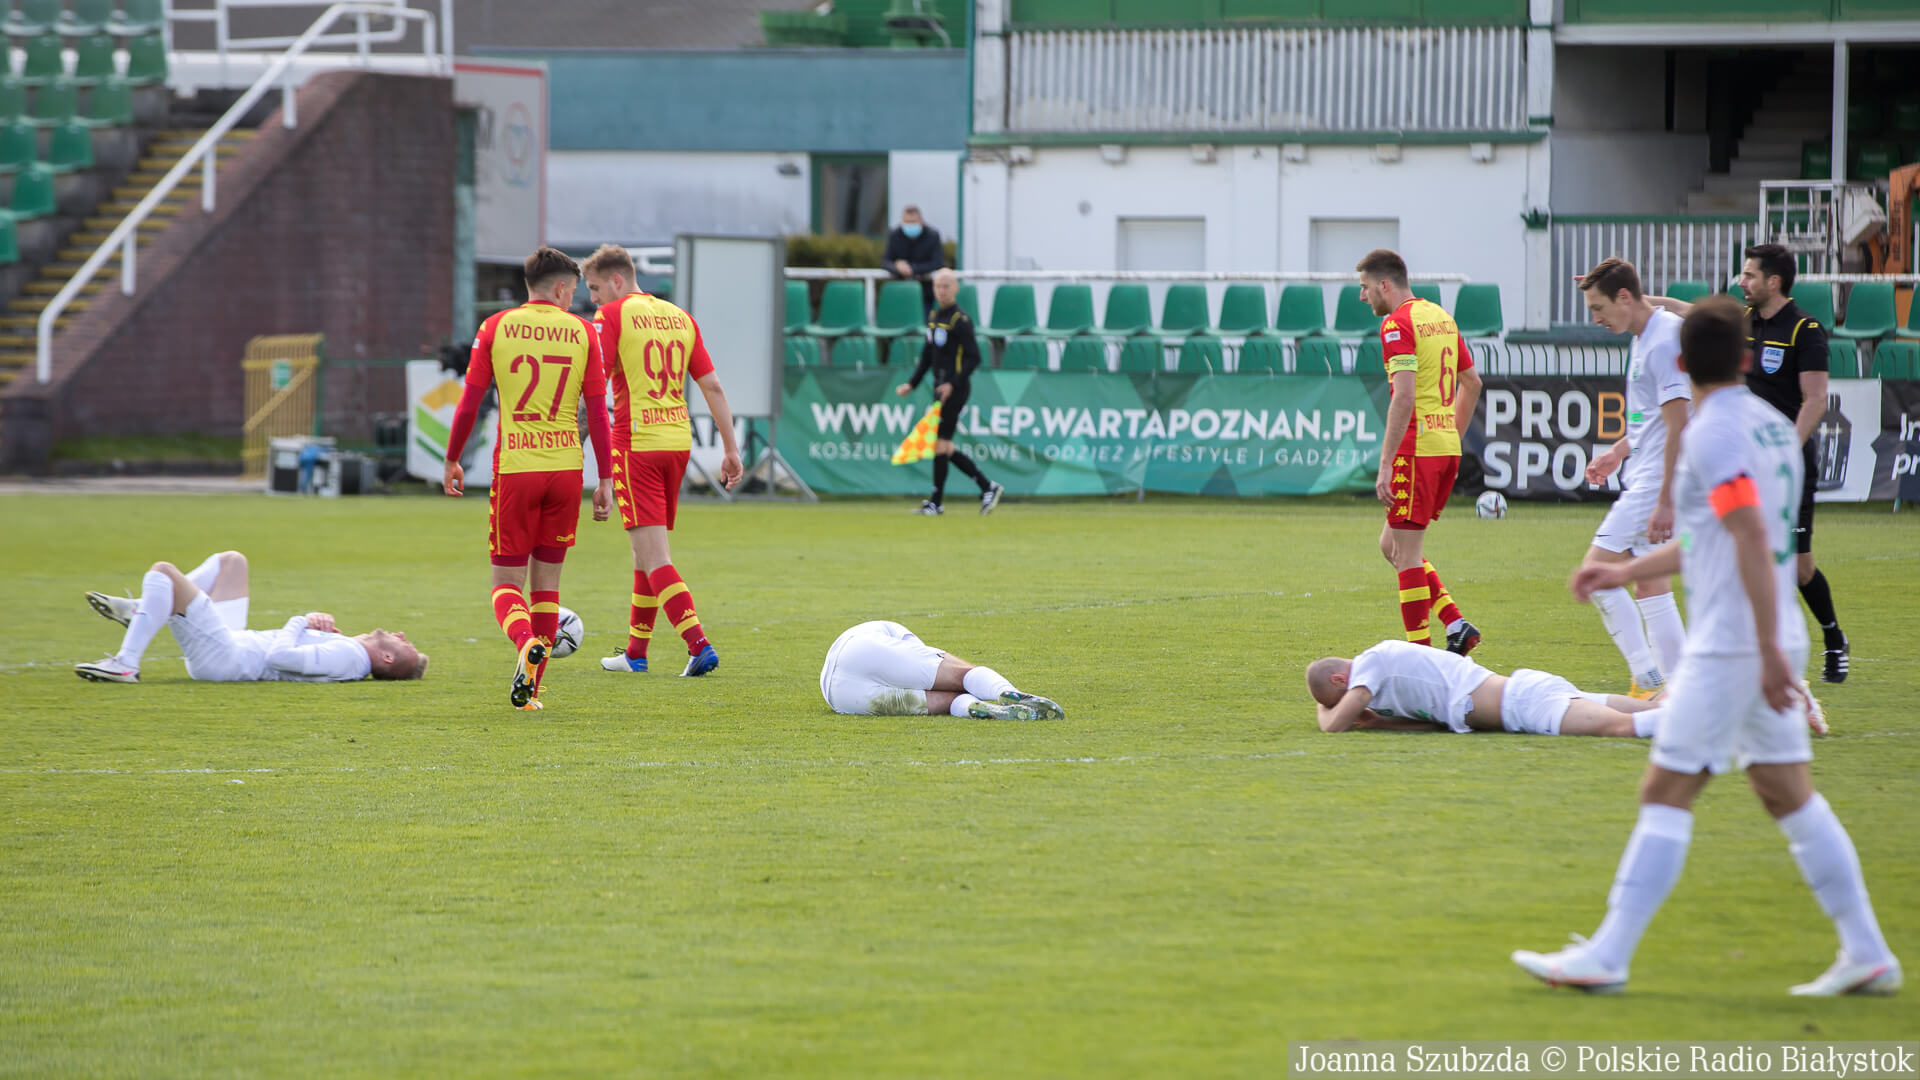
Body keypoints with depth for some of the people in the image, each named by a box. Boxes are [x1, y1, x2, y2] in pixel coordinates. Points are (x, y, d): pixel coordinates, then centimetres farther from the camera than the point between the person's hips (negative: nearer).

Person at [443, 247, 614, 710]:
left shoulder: (496, 327, 2)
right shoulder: (582, 332, 3)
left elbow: (468, 404, 2)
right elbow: (597, 411, 1)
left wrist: (452, 460, 15)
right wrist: (605, 479, 5)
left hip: (514, 467, -1)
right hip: (566, 466, 1)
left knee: (507, 581, 3)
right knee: (547, 580, 12)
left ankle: (527, 643, -28)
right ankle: (531, 687, 10)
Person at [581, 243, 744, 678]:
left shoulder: (612, 316, -4)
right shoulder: (680, 317, 13)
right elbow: (712, 386, 12)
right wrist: (731, 449, 14)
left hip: (636, 443, -7)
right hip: (677, 442, 7)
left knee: (654, 556, -9)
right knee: (648, 550, 18)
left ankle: (699, 645, -23)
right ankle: (635, 652, 26)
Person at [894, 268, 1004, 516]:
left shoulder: (960, 320, -11)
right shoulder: (934, 317, 15)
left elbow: (974, 358, -16)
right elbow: (927, 356, 24)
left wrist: (953, 384, -24)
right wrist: (912, 384, 17)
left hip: (954, 390, -9)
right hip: (941, 387, 9)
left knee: (940, 444, -7)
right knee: (944, 448, 8)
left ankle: (936, 502, -1)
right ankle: (988, 488, 15)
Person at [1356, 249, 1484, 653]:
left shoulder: (1397, 325, -12)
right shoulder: (1440, 316, 15)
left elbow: (1404, 397, -21)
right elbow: (1472, 382, 22)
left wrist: (1386, 465, -21)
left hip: (1418, 449, -9)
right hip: (1447, 447, 9)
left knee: (1405, 552, -2)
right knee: (1392, 545, 16)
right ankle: (1456, 625, 8)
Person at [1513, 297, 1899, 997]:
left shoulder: (1714, 433, -13)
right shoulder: (1772, 425, 15)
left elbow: (1752, 538, -23)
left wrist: (1768, 649, -25)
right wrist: (1626, 572, 33)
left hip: (1728, 646, -8)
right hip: (1773, 643, 8)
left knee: (1665, 795, -5)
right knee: (1789, 795, 11)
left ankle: (1606, 958, -4)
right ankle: (1867, 954, 9)